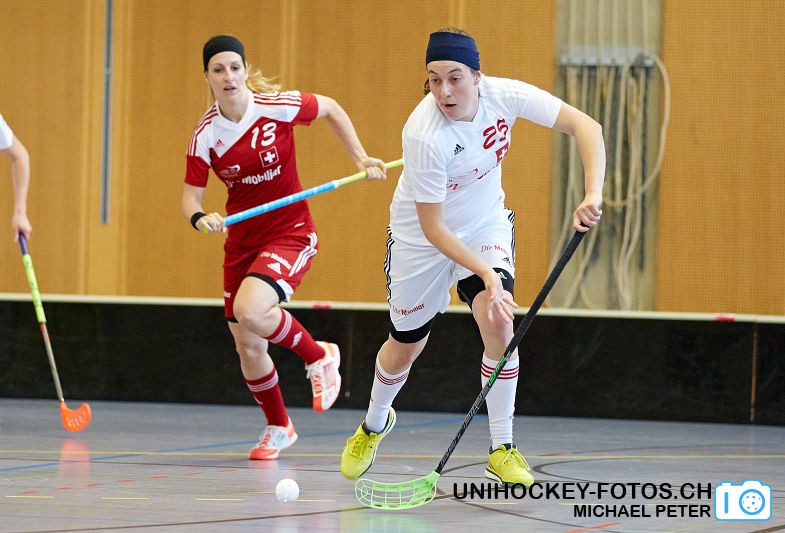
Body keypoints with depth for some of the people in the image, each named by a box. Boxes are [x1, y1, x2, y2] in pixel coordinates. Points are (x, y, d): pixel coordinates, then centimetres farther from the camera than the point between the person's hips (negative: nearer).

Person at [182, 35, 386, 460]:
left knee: (249, 312, -29)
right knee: (248, 348, 8)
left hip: (290, 232, -4)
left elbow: (331, 109, 5)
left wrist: (360, 158, 1)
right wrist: (200, 219, -27)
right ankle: (278, 428, 33)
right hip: (242, 240, 4)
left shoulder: (277, 106, -14)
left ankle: (319, 356, -1)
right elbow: (190, 198, -5)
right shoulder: (205, 135, -7)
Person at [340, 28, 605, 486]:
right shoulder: (424, 135, -34)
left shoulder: (503, 96, -24)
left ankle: (503, 449, -9)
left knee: (499, 324, -22)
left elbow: (585, 126, -20)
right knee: (405, 346, 13)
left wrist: (593, 196, -34)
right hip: (422, 237, -2)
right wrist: (486, 274, -40)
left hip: (486, 224, 2)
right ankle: (375, 425, 46)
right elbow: (433, 228, -29)